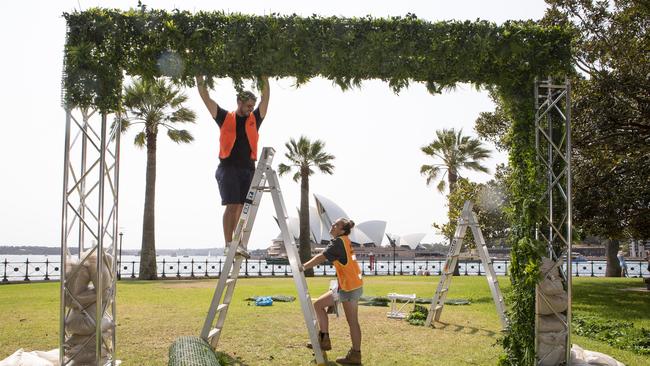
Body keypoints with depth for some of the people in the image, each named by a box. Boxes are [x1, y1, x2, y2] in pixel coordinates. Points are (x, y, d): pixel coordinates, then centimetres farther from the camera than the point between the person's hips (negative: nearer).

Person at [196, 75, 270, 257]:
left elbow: (266, 97, 14)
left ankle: (239, 244, 1)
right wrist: (199, 76, 9)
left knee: (243, 208, 0)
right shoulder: (225, 118, 10)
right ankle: (229, 244, -9)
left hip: (248, 169, 3)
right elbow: (205, 96, 11)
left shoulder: (254, 120, 16)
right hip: (228, 167, -3)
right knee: (232, 206, -11)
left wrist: (264, 78, 11)